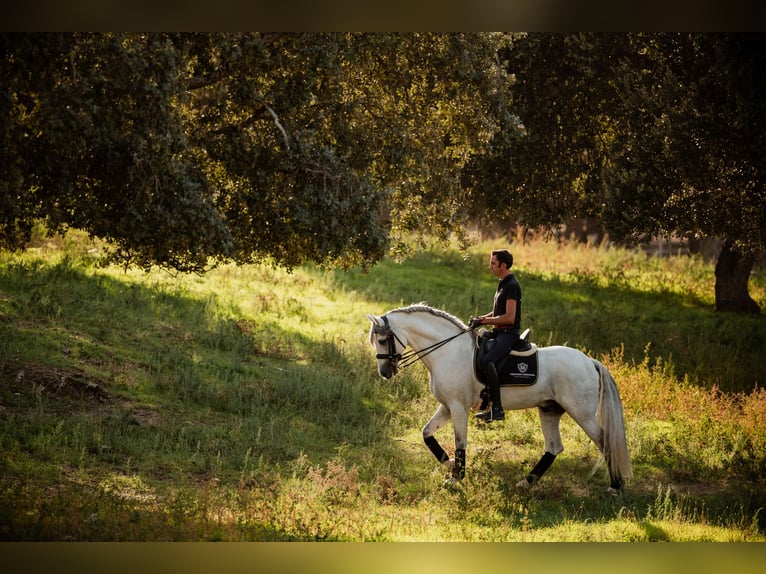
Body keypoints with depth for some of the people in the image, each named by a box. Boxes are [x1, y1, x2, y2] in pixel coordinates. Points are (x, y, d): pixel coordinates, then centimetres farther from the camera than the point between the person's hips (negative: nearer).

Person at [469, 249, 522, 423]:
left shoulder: (511, 286, -14)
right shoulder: (502, 284, 17)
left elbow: (509, 317, -21)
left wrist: (484, 321, -16)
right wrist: (480, 319, 9)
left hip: (509, 334, -11)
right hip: (499, 332, 11)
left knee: (487, 361, -32)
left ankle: (497, 408, -32)